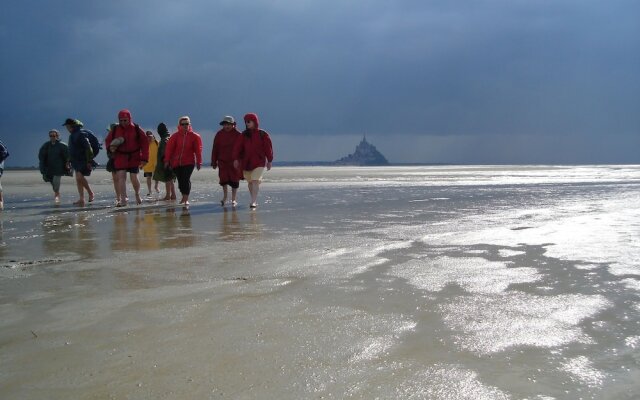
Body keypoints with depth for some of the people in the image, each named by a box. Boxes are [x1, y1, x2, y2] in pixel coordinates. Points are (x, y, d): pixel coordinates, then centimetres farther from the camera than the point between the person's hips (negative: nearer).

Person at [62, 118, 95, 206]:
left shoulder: (81, 134, -14)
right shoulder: (72, 135, 17)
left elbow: (88, 148, -20)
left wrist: (89, 161, -23)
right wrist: (69, 161, 26)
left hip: (84, 161, -10)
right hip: (76, 161, 10)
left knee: (79, 177, -20)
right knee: (78, 179, 6)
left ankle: (91, 193, -3)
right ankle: (81, 200, 9)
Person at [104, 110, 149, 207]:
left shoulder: (136, 129, -3)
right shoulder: (115, 129, 2)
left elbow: (144, 143, -2)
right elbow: (108, 140, 14)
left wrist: (144, 158, -8)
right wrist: (110, 147, -10)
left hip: (134, 158, -1)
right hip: (120, 157, 1)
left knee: (134, 178, 0)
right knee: (121, 177, -8)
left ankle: (137, 195, 28)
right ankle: (123, 200, -5)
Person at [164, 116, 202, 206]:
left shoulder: (194, 136, 0)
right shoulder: (175, 136, 1)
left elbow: (198, 150, 1)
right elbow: (169, 148, 1)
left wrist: (199, 162, -1)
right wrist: (167, 161, -2)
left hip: (189, 162, -2)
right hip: (176, 162, 2)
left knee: (186, 179, -14)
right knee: (180, 180, 8)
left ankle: (186, 199, -11)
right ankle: (184, 196, 26)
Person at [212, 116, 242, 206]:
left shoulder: (238, 135, -2)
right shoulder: (219, 134, 5)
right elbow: (215, 149, 7)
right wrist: (214, 162, 4)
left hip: (234, 161, -1)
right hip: (222, 161, 1)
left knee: (234, 181, 2)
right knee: (223, 179, -3)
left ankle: (233, 199, 12)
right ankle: (225, 197, 17)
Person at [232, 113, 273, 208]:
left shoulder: (262, 134, -3)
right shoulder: (244, 135, 5)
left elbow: (268, 148, 1)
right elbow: (237, 147, 0)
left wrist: (269, 161, 2)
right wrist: (236, 159, -9)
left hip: (259, 162, -4)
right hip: (246, 162, 4)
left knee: (255, 181, -16)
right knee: (250, 182, 11)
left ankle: (253, 202, -19)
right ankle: (254, 200, 26)